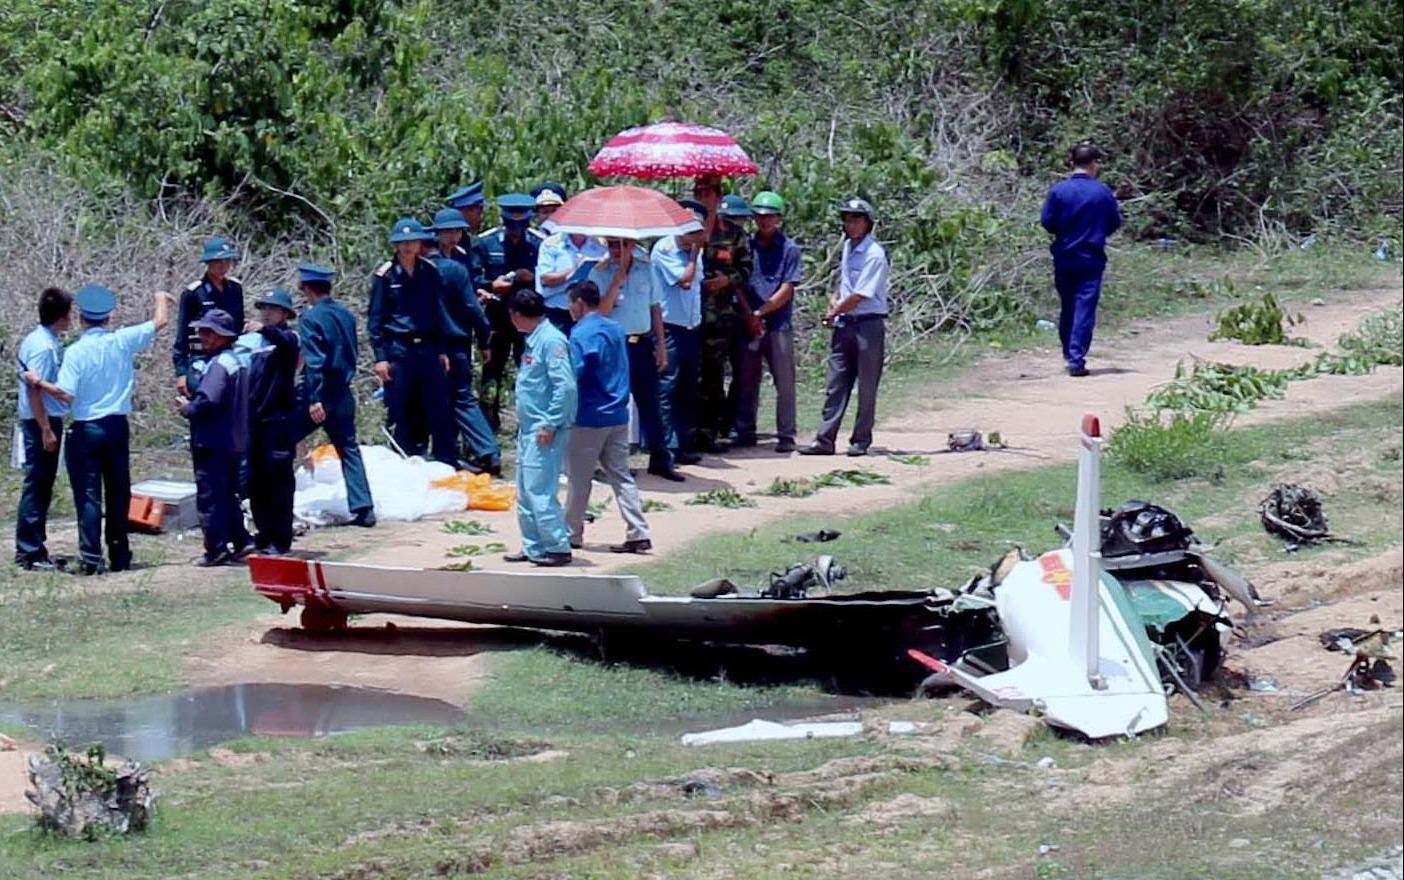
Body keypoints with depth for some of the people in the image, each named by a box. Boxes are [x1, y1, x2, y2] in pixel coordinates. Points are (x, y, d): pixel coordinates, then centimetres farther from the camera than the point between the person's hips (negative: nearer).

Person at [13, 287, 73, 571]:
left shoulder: (46, 342, 11)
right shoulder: (43, 346, -18)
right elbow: (34, 389, -21)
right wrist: (46, 430, -22)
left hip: (48, 420, 10)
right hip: (42, 422, -10)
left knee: (41, 486, 14)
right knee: (37, 486, -6)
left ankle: (30, 549, 21)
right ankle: (31, 553, -3)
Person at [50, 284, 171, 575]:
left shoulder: (76, 352, -13)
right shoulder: (122, 341, -4)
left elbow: (66, 394, -18)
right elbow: (160, 321, 8)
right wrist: (161, 298, 27)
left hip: (85, 430, -4)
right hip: (118, 427, 4)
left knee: (88, 495, -2)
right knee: (119, 493, 13)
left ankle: (91, 557, -9)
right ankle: (120, 556, 17)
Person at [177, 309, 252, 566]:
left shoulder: (218, 365, -17)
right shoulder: (237, 362, 13)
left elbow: (208, 400, -29)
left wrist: (188, 408, -10)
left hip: (212, 444, -10)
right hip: (234, 442, 10)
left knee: (209, 496, -5)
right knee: (228, 494, 18)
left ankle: (217, 549, -6)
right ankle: (240, 541, 17)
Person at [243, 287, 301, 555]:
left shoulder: (288, 338, -4)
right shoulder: (257, 341, 17)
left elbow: (285, 342, -29)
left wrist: (265, 330, -48)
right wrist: (246, 411, 20)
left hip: (280, 417, -7)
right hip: (256, 418, 7)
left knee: (279, 479, -5)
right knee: (256, 480, 8)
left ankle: (281, 539, -3)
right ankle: (265, 533, 15)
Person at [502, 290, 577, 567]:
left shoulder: (551, 341, -15)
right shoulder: (533, 340, 15)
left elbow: (565, 386, -21)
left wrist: (550, 424, -21)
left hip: (546, 429, -10)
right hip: (529, 427, 10)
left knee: (540, 490, -11)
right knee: (525, 492, 13)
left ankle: (558, 548, -6)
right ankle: (533, 547, 19)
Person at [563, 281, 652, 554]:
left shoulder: (581, 334, -14)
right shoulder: (616, 330, 11)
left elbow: (573, 375, -20)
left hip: (588, 418, -7)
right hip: (618, 416, 7)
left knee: (579, 479, 6)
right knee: (622, 476, 6)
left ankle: (572, 533, 16)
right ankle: (638, 534, -2)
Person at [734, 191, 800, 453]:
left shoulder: (789, 249, -1)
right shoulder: (746, 245, 10)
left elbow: (786, 292, -6)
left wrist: (760, 312, -11)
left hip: (778, 325, -4)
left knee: (784, 382, -2)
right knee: (746, 381, 8)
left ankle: (786, 436, 1)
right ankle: (744, 432, 16)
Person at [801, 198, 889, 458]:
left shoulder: (874, 254, -14)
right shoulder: (848, 246, 12)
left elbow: (859, 296, -18)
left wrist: (835, 312, -6)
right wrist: (834, 302, 7)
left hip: (868, 325, -8)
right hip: (844, 325, 8)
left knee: (866, 386, 2)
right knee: (835, 384, 4)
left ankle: (861, 440, 9)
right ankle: (825, 440, 4)